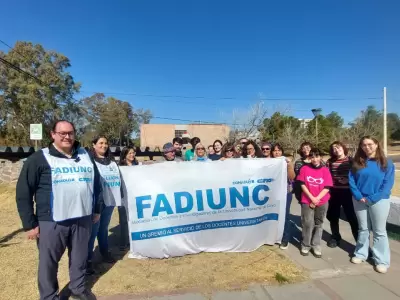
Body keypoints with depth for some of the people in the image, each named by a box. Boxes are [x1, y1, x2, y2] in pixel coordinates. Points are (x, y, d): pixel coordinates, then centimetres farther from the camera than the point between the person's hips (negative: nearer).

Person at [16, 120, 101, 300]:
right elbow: (23, 192, -4)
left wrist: (97, 209, 15)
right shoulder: (39, 159, -5)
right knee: (48, 261, 11)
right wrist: (29, 223, -5)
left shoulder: (85, 156, 8)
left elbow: (96, 183, 15)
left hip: (82, 219, 4)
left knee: (80, 258, 18)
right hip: (51, 222, -3)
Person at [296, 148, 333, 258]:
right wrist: (312, 198, -12)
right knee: (308, 223, -3)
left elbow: (327, 187, -4)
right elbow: (302, 185, -4)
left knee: (318, 224, 11)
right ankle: (305, 245, 13)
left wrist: (317, 199, -13)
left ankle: (316, 246, 23)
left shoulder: (325, 170, -1)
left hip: (322, 202, 1)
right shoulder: (304, 168, -2)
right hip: (307, 201, -1)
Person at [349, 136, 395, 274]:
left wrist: (372, 198, -16)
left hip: (379, 201, -2)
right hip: (359, 200, 2)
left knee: (379, 231, 6)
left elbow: (388, 183, -9)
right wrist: (359, 196, -13)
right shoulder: (357, 163, 3)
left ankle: (382, 261, 17)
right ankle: (361, 253, 28)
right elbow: (351, 180, 0)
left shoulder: (387, 163, -3)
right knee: (363, 229, 15)